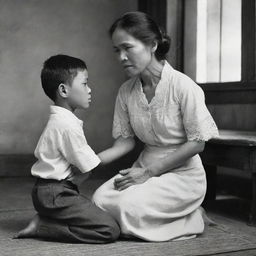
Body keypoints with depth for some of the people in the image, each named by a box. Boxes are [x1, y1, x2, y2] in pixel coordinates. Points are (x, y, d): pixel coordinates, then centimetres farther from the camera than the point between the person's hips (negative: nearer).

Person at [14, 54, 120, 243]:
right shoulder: (68, 125, -18)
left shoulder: (57, 120, 15)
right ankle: (41, 227, -11)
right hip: (55, 194, -11)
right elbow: (88, 167, -15)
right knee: (110, 230, -17)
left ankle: (46, 220, 6)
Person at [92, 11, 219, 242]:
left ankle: (189, 220, -1)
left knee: (129, 205, -27)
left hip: (182, 172, -5)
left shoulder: (183, 87, -17)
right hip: (145, 167, 5)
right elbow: (126, 140, 6)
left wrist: (148, 172, -18)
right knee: (100, 199, -19)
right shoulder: (126, 91, 0)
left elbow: (197, 143, -15)